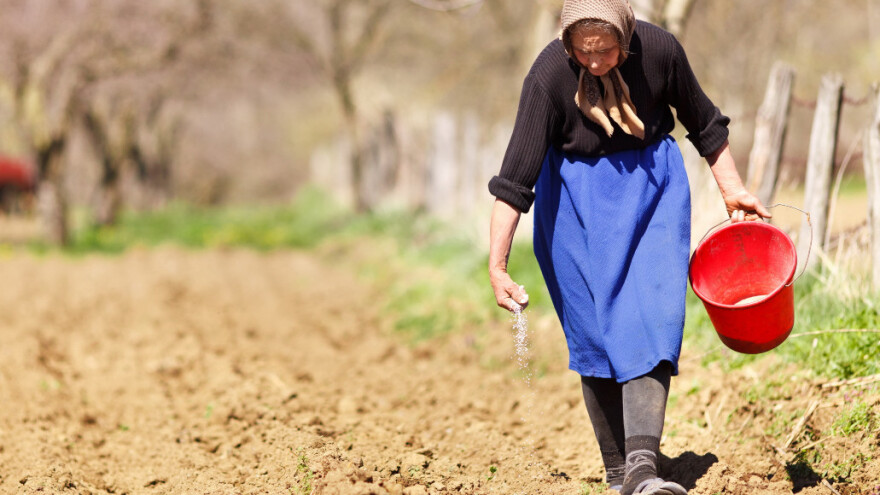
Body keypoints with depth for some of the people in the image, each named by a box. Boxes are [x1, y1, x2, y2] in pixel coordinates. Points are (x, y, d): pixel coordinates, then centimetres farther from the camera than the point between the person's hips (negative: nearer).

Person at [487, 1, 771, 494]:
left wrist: (733, 189, 8)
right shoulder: (549, 74, -23)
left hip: (653, 189, 1)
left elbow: (704, 124, 3)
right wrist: (497, 266, -27)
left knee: (654, 317, -14)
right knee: (594, 331, -1)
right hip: (576, 198, -1)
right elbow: (514, 179, -23)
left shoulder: (659, 49, -17)